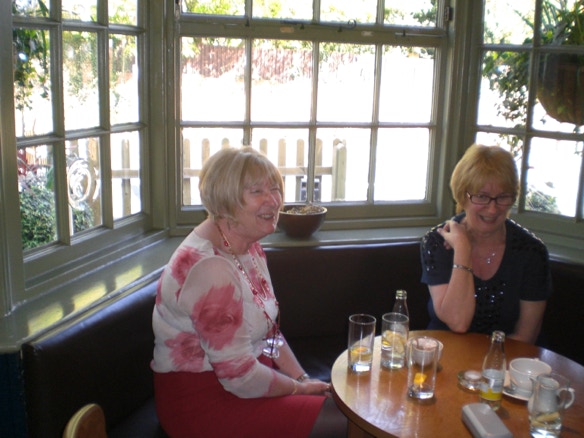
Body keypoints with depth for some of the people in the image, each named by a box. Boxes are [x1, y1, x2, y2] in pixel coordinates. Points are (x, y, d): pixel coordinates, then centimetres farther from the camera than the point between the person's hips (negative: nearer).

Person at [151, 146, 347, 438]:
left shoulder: (248, 246, 5)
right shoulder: (209, 267, -26)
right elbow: (239, 375, -25)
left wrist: (303, 379, -1)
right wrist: (300, 388, -10)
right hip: (202, 400, -9)